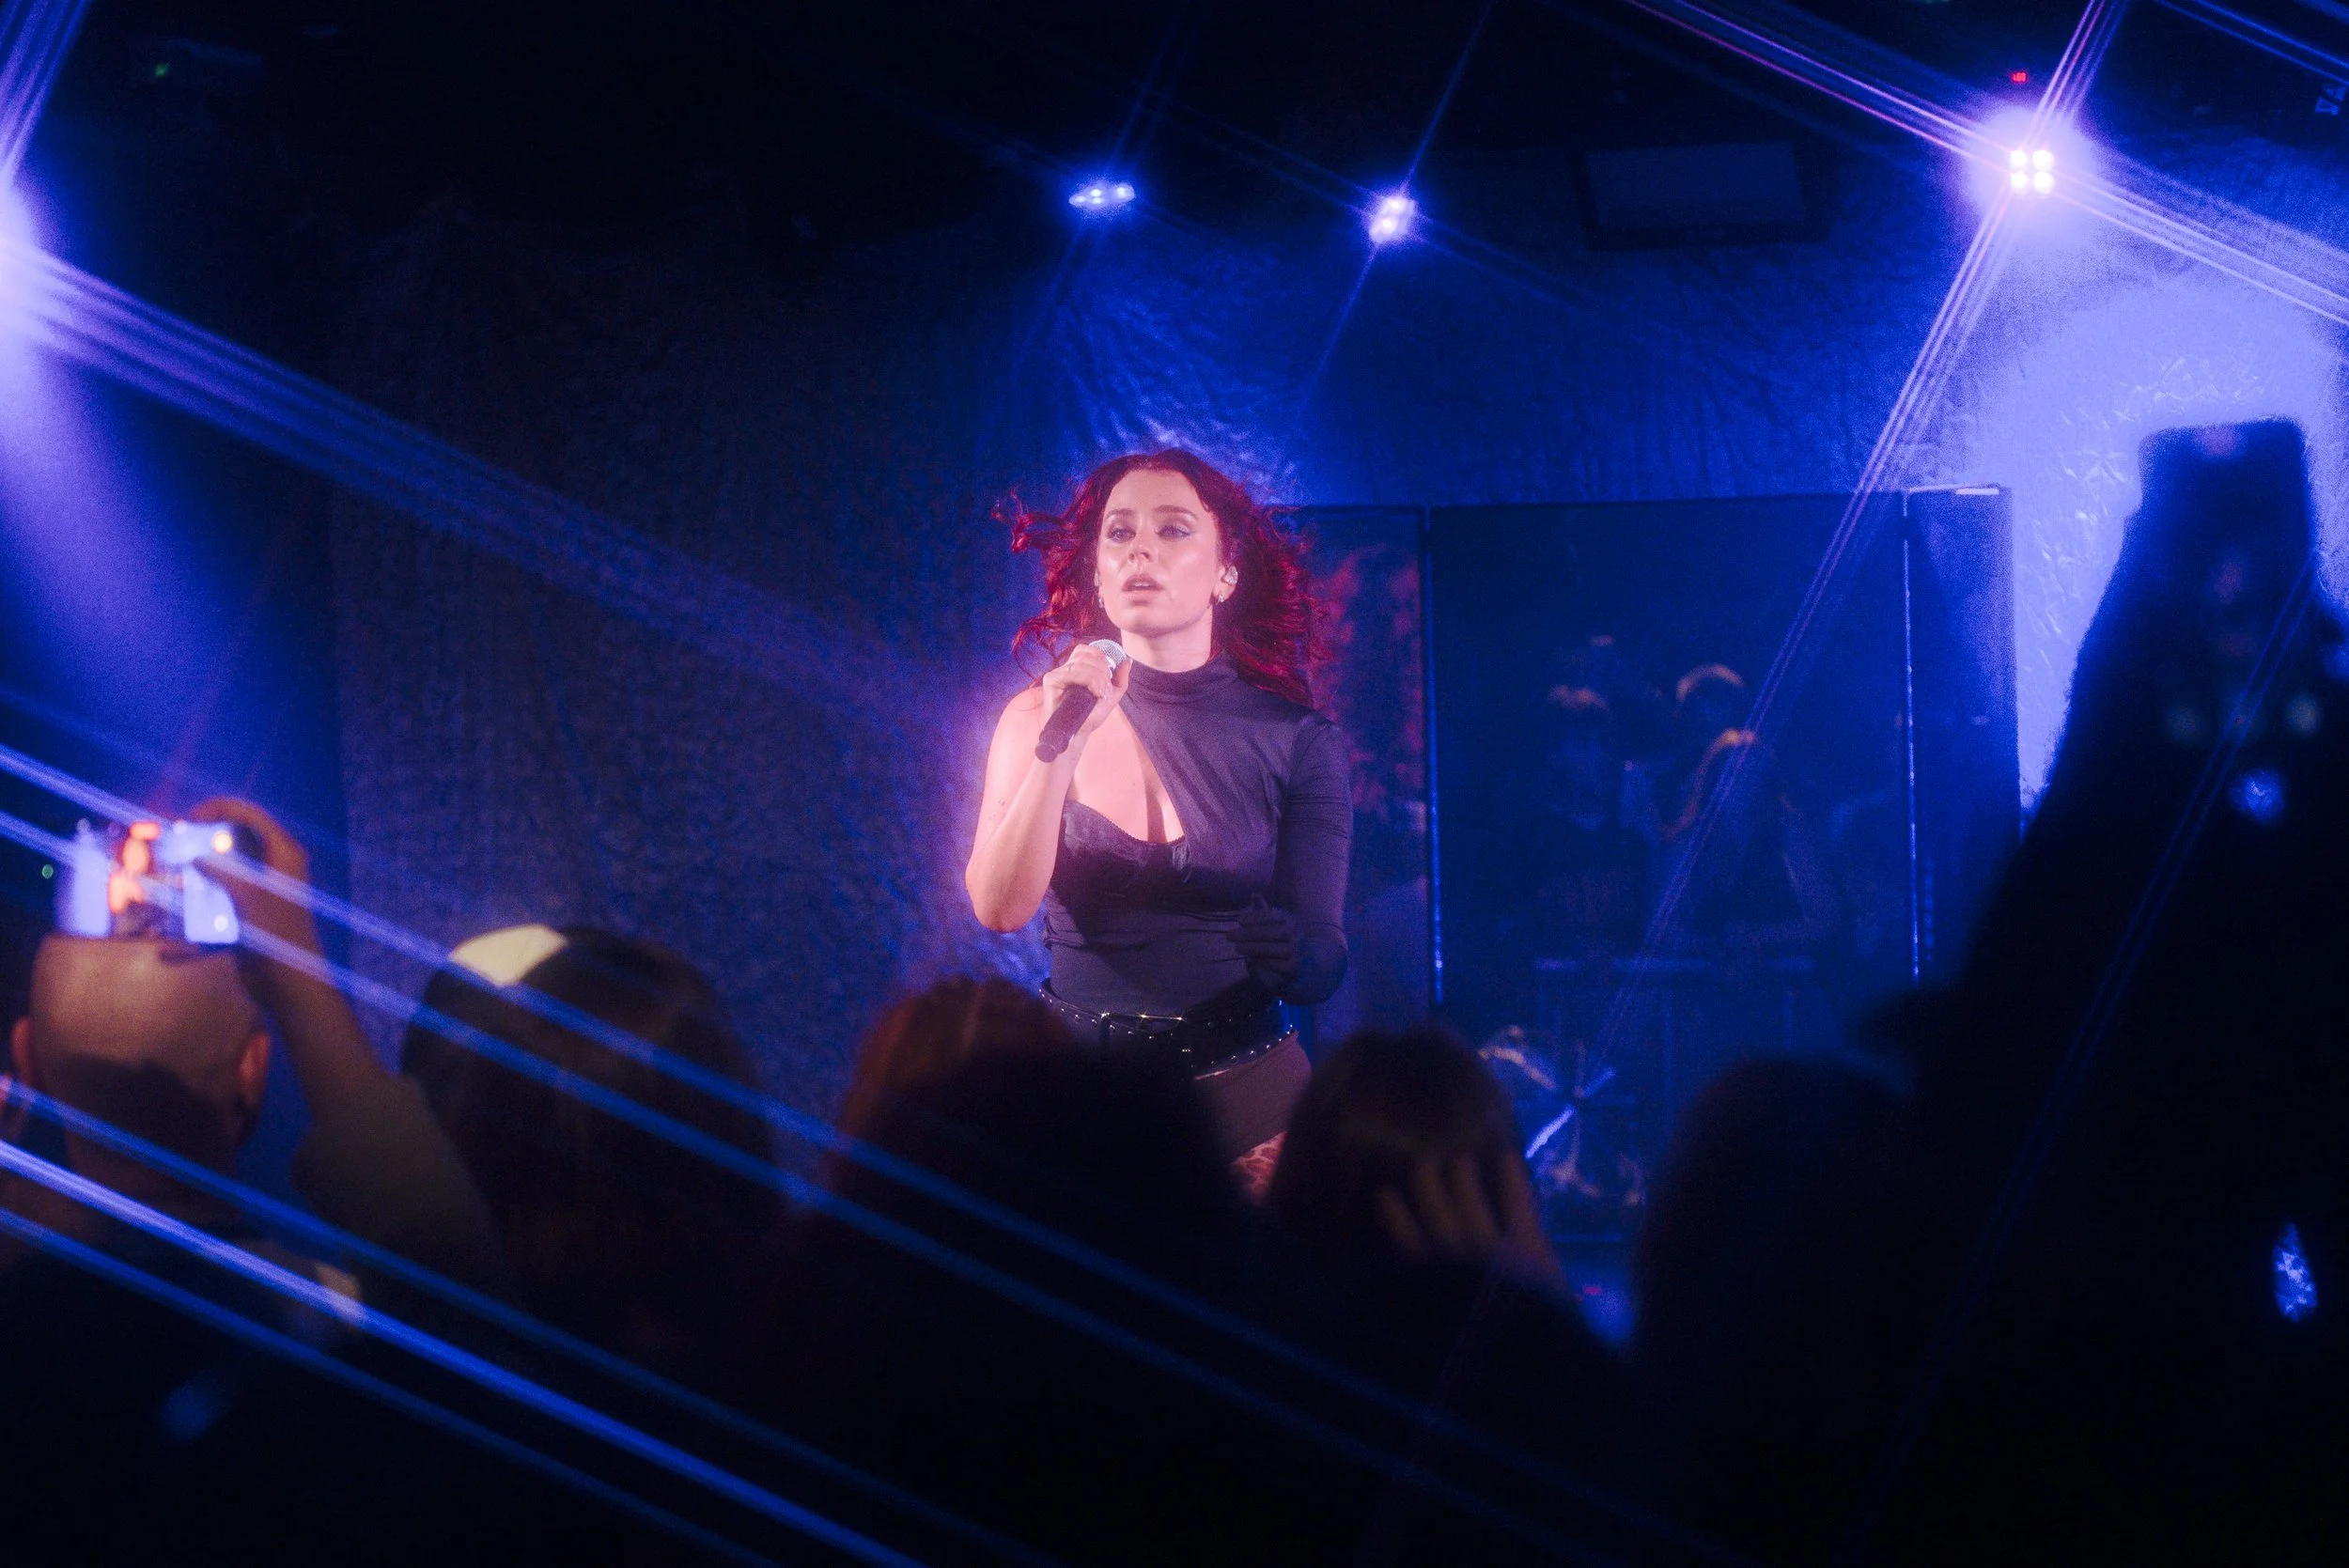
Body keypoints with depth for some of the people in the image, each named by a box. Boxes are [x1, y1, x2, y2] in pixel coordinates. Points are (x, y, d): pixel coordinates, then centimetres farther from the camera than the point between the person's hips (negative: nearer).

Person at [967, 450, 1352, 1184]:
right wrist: (1064, 743, -21)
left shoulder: (1295, 739, -2)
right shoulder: (1037, 717, 2)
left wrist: (1291, 955, -26)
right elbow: (1000, 908, -11)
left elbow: (1324, 968, -3)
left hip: (1242, 1094, -1)